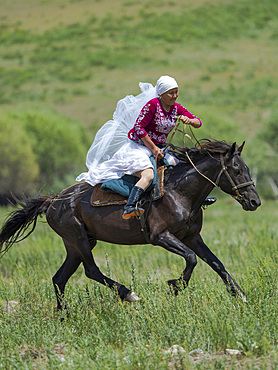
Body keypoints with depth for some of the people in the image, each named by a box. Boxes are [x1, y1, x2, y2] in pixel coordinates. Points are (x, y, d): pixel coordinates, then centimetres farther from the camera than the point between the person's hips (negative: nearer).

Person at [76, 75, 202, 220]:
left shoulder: (176, 108, 5)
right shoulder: (152, 105, -15)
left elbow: (198, 123, 9)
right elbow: (138, 128, -19)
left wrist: (189, 121, -15)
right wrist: (153, 149, -19)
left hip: (159, 149, 8)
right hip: (139, 147, -8)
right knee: (148, 175, -35)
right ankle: (129, 208, -49)